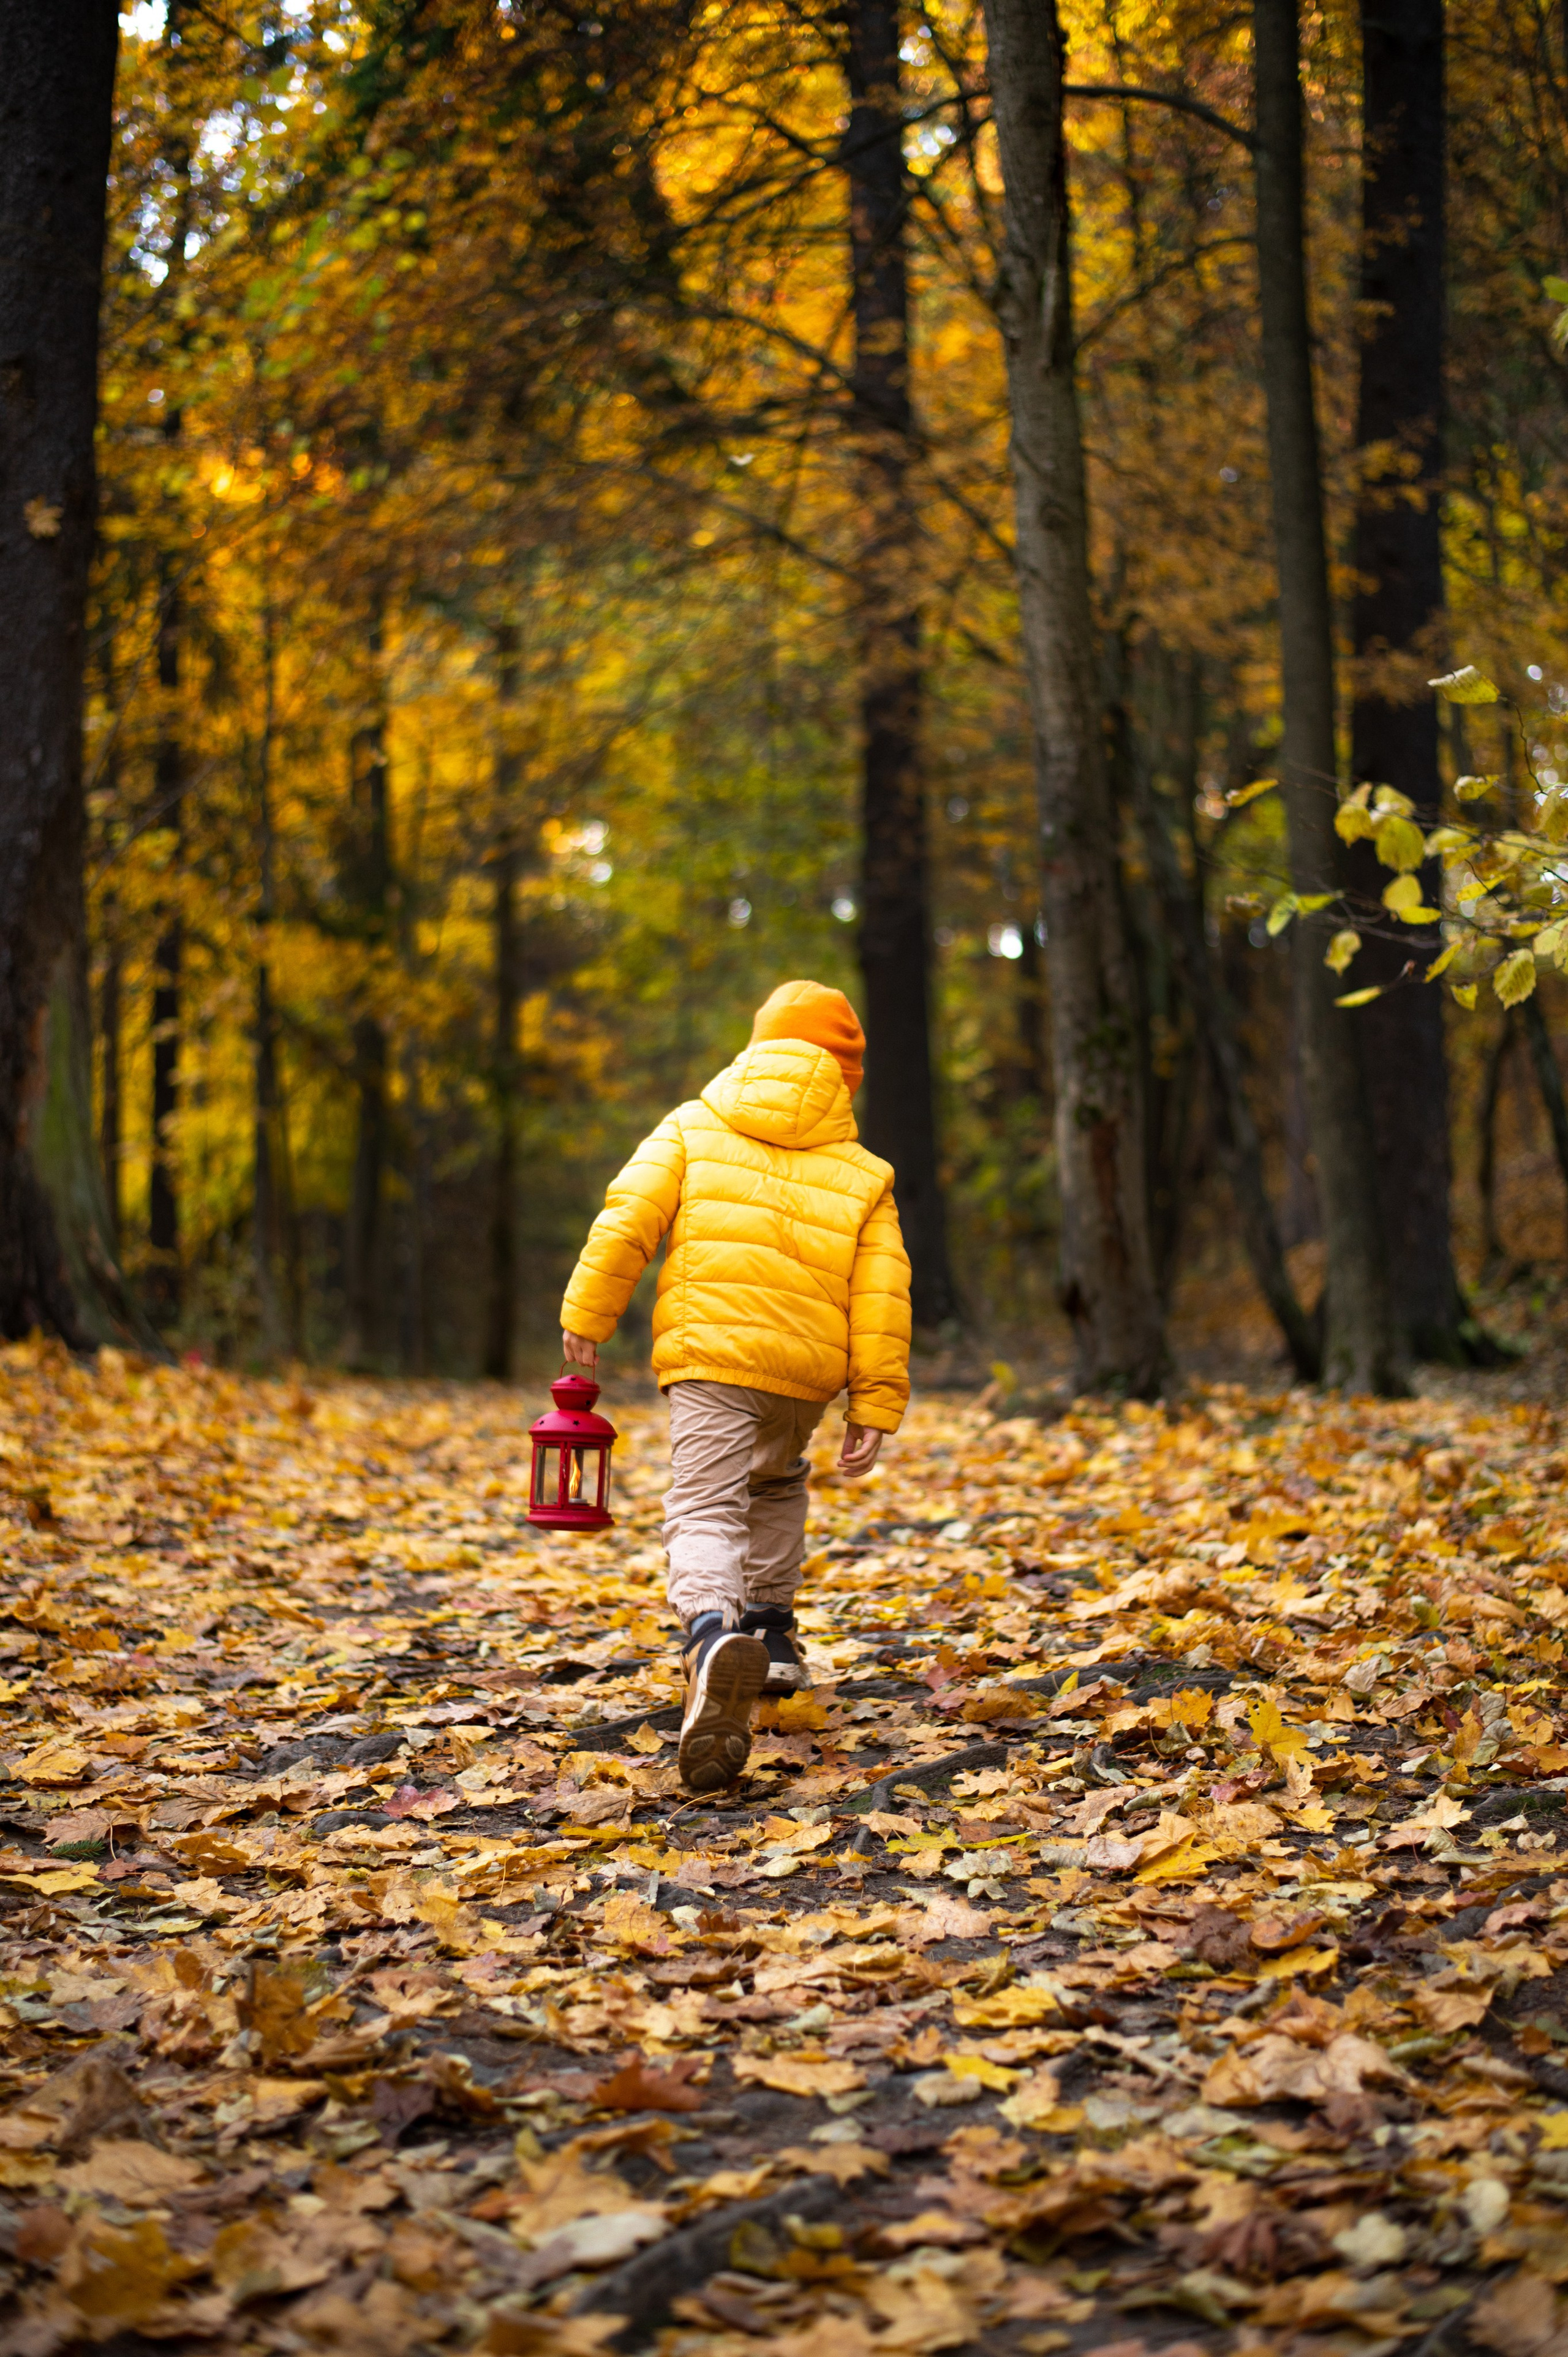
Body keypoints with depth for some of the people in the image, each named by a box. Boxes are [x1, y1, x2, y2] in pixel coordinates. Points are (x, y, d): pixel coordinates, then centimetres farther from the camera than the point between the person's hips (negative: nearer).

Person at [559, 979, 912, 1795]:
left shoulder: (692, 1128, 10)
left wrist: (586, 1315, 7)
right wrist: (875, 1407, 5)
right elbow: (880, 1296, 5)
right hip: (807, 1365, 3)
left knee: (706, 1506, -11)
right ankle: (771, 1631, 32)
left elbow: (627, 1221, 0)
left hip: (707, 1350, -2)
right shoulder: (862, 1173, 12)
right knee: (778, 1484, 30)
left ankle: (712, 1633, -40)